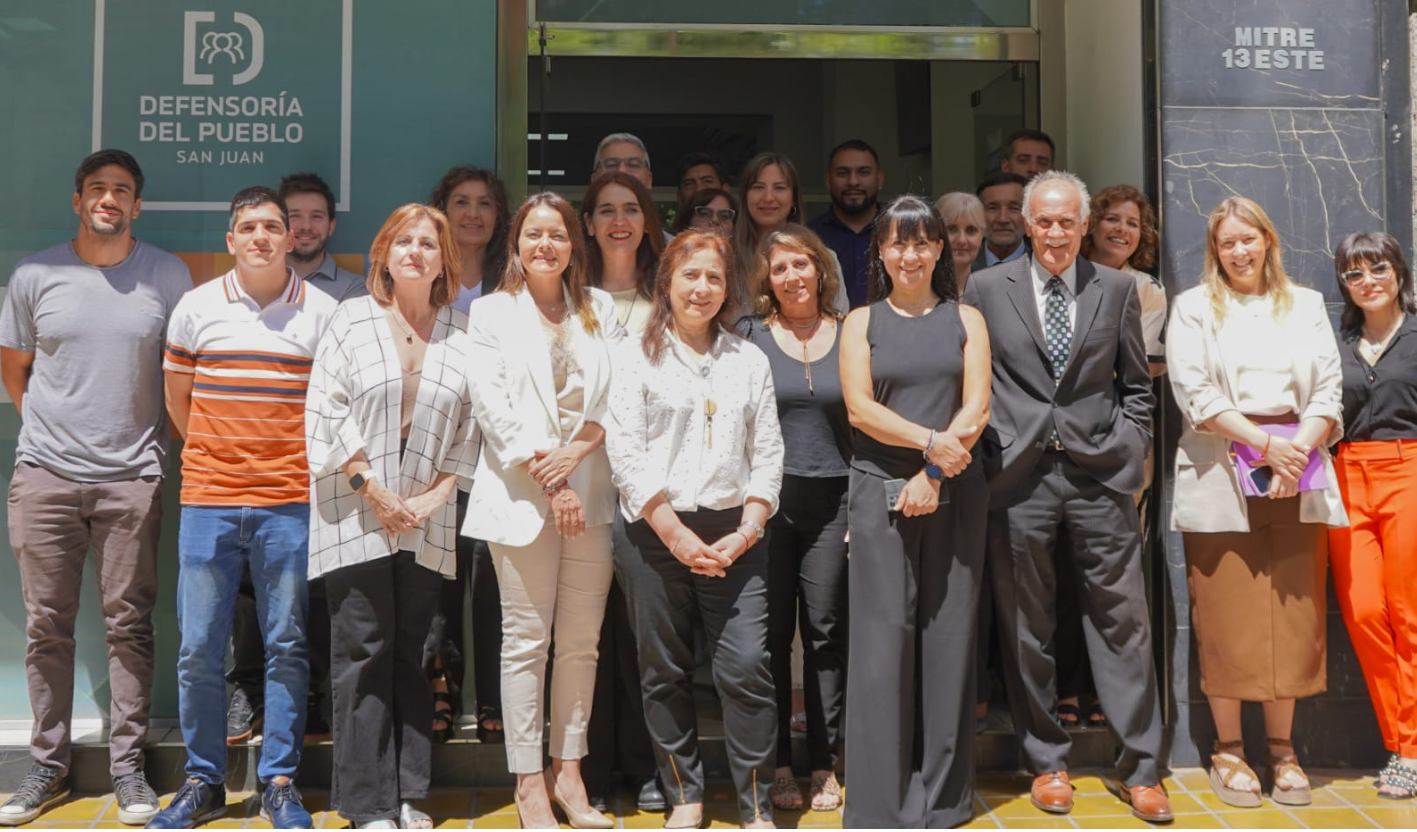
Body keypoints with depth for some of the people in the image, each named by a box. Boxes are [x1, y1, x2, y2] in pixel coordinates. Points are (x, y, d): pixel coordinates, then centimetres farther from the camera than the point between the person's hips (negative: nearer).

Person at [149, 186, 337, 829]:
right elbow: (177, 398, 15)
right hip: (208, 498, 1)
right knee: (198, 646, 4)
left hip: (289, 502, -1)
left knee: (286, 645, 4)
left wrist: (308, 467, 5)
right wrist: (215, 457, 12)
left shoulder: (323, 312, 3)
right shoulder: (196, 307, 7)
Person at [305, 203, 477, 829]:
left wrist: (435, 494, -4)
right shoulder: (352, 320, 3)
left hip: (425, 518, 2)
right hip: (356, 515, -2)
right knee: (363, 655, -1)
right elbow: (325, 413, -3)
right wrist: (371, 489, -8)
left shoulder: (461, 333, 8)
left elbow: (470, 425, 6)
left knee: (409, 656, 8)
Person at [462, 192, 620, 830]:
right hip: (520, 491, -3)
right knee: (527, 640, 0)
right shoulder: (491, 312, 5)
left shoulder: (600, 309, 13)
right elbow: (492, 404, -5)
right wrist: (546, 477, -12)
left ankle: (568, 771, 17)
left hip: (590, 490, 3)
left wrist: (578, 449, -11)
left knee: (581, 640, 7)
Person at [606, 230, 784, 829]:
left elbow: (768, 453, 9)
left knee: (747, 667, -6)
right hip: (656, 533, -1)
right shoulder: (636, 354, 3)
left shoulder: (749, 360, 13)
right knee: (665, 672, 6)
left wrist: (748, 529, -4)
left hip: (733, 535, 1)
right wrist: (675, 533, -10)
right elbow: (625, 452, -4)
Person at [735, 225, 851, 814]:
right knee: (770, 632, 2)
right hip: (768, 498, -1)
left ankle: (823, 763, 16)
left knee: (825, 631, 5)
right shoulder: (750, 335, 3)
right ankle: (776, 764, 14)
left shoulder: (850, 334, 7)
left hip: (832, 499, 1)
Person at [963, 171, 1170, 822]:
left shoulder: (1117, 289, 10)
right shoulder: (986, 290, 6)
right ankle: (1046, 763, 21)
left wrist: (1130, 453, 2)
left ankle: (1139, 769, 14)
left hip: (1099, 474, 1)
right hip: (1019, 475, 0)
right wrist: (983, 458, -1)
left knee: (1123, 621, 2)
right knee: (1026, 628, 7)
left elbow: (1135, 385, 13)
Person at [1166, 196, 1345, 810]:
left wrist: (1299, 452, -10)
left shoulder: (1306, 305, 16)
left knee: (1294, 616, 3)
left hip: (1296, 481, 2)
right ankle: (1228, 749, 9)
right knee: (1225, 619, -1)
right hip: (1222, 479, -2)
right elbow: (1195, 392, -5)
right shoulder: (1193, 308, 8)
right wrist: (1265, 443, -13)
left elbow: (1328, 390, 7)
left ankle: (1282, 749, 14)